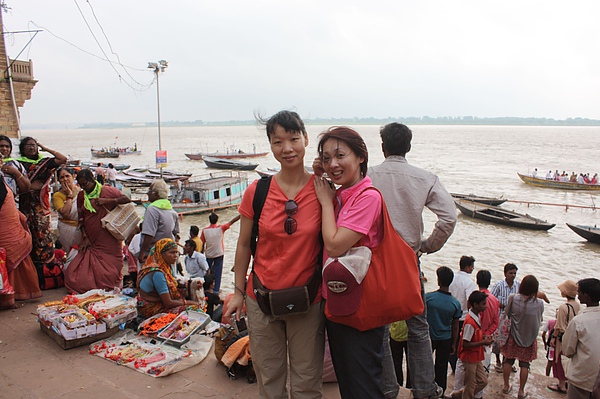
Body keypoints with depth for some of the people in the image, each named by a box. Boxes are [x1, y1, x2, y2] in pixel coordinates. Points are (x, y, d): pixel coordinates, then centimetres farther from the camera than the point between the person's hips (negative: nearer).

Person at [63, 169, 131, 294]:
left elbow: (127, 200, -9)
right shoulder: (81, 195, 11)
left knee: (107, 275, -3)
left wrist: (107, 200, -18)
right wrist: (85, 237, -1)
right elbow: (81, 218, 9)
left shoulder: (107, 191, -2)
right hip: (90, 241, 4)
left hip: (108, 240, -4)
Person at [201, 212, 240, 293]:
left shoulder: (204, 230, -8)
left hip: (208, 255, 2)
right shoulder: (221, 228, -12)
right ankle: (216, 289, 10)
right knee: (218, 272, 7)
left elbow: (202, 243, -3)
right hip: (219, 254, -1)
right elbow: (232, 221, -10)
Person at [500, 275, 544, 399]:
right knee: (524, 364, 12)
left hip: (513, 336, 0)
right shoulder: (539, 303, -17)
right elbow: (539, 319, -2)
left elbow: (506, 313, -6)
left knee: (508, 361, 16)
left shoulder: (513, 298, -18)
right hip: (530, 338, 0)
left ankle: (506, 386, 29)